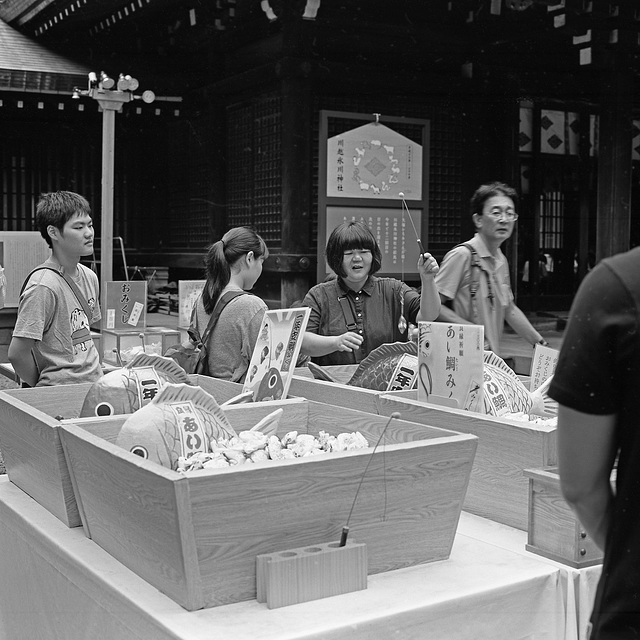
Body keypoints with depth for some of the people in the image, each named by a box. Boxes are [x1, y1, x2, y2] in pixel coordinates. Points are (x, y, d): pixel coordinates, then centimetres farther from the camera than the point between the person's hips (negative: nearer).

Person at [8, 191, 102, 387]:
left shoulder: (89, 277, 9)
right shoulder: (44, 286, -15)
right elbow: (17, 353, -14)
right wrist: (44, 389, -3)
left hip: (95, 386, 7)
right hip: (61, 394, -7)